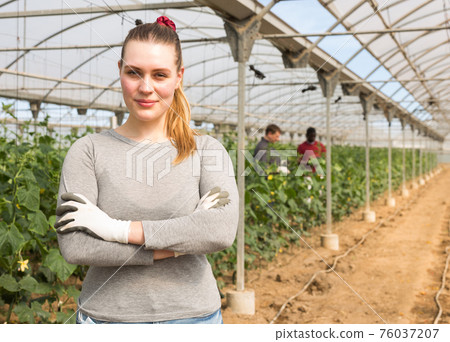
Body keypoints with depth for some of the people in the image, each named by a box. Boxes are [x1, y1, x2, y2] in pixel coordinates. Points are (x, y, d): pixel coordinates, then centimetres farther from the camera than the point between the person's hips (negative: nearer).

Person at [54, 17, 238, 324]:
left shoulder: (207, 150, -2)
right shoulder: (88, 151, -4)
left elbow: (223, 230, -18)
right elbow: (74, 246, -14)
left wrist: (117, 228, -18)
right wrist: (181, 243, -16)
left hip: (192, 313, 1)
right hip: (107, 315, 0)